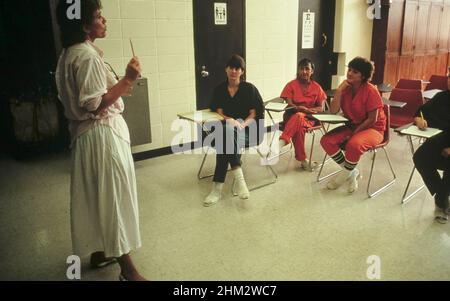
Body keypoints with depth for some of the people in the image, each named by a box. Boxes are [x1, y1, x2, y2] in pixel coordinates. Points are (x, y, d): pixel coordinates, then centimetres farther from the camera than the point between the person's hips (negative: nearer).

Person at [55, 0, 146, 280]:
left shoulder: (70, 54, 12)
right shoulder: (87, 55, -19)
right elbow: (95, 104, -23)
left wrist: (118, 87, 16)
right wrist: (127, 81, -22)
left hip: (85, 133, 10)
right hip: (103, 134, -10)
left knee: (96, 195, 18)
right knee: (114, 195, -3)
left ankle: (99, 252, 33)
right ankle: (127, 267, 9)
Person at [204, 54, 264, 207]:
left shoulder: (249, 89, 4)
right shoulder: (219, 89, 10)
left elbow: (255, 113, -1)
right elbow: (219, 112, 5)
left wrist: (242, 124, -20)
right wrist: (230, 120, -17)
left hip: (248, 130, -2)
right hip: (227, 128, 2)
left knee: (225, 138, -33)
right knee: (225, 133, -35)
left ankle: (218, 188, -34)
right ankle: (238, 176, -37)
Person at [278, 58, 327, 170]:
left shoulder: (316, 87, 8)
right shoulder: (291, 85, 2)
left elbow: (321, 108, 3)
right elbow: (289, 105, -8)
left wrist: (308, 110, -18)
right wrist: (301, 108, -28)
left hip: (309, 117, 0)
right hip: (292, 115, 0)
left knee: (298, 118, -39)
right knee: (298, 125, -40)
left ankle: (281, 143, -55)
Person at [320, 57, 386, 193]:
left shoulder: (370, 91, -17)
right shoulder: (345, 87, -1)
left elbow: (372, 119, -17)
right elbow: (333, 111, -10)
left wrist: (354, 133, -20)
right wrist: (339, 90, -18)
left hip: (372, 128, -6)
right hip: (351, 126, 6)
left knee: (354, 144, -37)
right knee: (326, 140, -16)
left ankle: (345, 174, -6)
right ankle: (352, 172, -1)